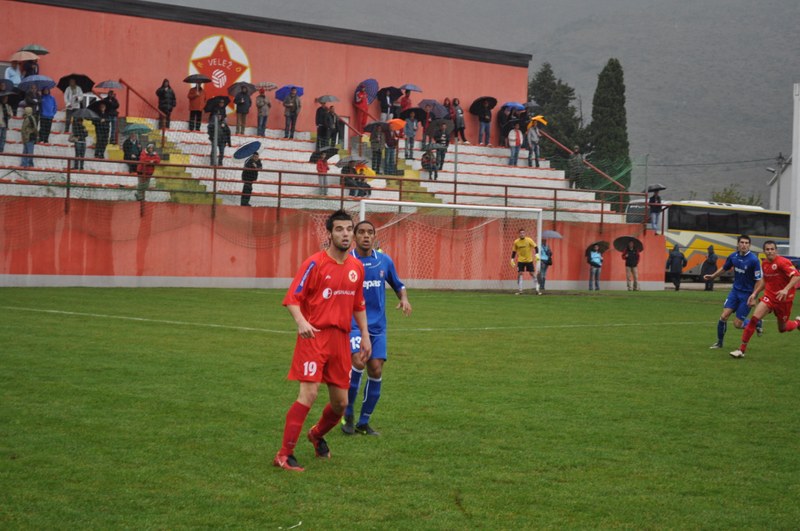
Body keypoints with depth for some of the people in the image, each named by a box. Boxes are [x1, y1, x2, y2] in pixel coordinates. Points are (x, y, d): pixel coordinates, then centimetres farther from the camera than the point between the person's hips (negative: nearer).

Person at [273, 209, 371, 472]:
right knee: (309, 394, -16)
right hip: (315, 335, -6)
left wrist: (365, 336, 17)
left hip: (341, 339, 6)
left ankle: (317, 434, 41)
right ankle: (284, 455, -9)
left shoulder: (357, 267, 10)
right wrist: (301, 322, -28)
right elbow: (292, 299, -10)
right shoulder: (315, 263, -8)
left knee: (340, 403, 9)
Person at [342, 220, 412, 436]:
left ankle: (363, 422, 12)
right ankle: (348, 414, -3)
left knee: (376, 370, -3)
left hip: (377, 325, 4)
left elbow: (398, 285, 19)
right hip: (352, 323, -4)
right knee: (359, 362, -24)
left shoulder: (384, 260, 5)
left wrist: (404, 299, -1)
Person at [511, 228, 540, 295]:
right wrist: (512, 259, 1)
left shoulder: (529, 240, -7)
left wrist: (536, 255, -23)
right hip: (520, 261, 1)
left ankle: (537, 290, 3)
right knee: (519, 274, -7)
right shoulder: (516, 242, 0)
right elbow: (514, 251, 9)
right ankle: (519, 290, 0)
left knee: (533, 274, -1)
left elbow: (535, 247, -9)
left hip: (529, 260, -1)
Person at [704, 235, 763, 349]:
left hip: (747, 294, -5)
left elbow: (758, 280, -14)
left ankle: (757, 323, 26)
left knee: (737, 324, -3)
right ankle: (719, 342, 12)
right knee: (724, 316, -6)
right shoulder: (733, 257, -2)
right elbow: (724, 268, 19)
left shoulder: (753, 260, -18)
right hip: (735, 291, 5)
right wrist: (712, 276, 9)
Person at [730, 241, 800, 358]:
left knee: (782, 328, 10)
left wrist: (786, 289, -42)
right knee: (754, 318, -17)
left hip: (783, 299, -4)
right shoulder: (764, 263, 3)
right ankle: (741, 350, -14)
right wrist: (755, 293, 14)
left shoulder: (783, 262, -18)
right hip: (769, 296, 4)